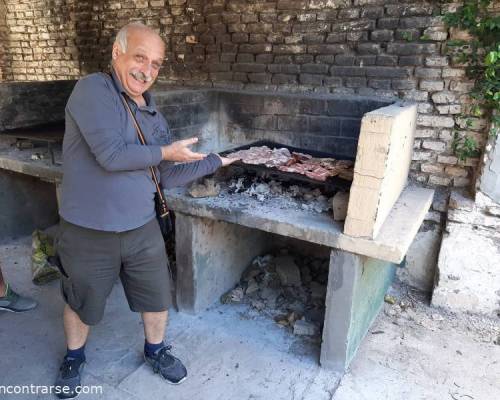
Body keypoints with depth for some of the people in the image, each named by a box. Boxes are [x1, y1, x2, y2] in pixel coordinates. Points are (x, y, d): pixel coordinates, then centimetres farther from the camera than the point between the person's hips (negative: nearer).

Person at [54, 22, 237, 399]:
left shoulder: (153, 115, 4)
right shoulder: (93, 89, -16)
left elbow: (169, 176, 3)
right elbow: (111, 155, -27)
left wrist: (218, 160, 1)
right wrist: (166, 151, -15)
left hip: (143, 229, 5)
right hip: (88, 233, -5)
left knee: (157, 297, 18)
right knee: (81, 304, 19)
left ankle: (155, 349, 46)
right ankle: (74, 358, 48)